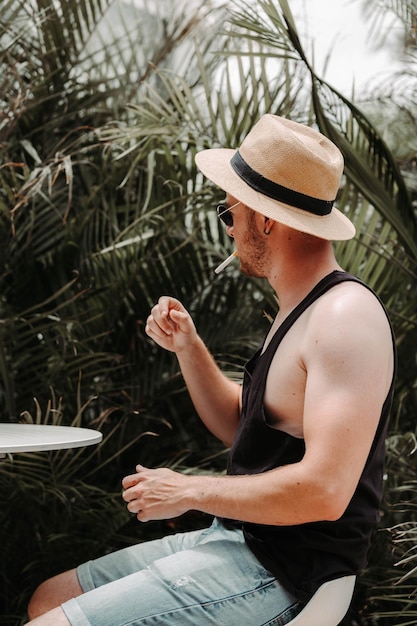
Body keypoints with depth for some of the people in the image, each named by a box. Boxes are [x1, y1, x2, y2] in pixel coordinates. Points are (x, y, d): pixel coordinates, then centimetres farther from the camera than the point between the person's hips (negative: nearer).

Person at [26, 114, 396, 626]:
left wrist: (190, 491, -17)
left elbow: (324, 490, -29)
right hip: (234, 539, 10)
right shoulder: (296, 311, 13)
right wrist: (188, 348, 5)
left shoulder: (347, 316, -20)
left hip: (280, 571, -10)